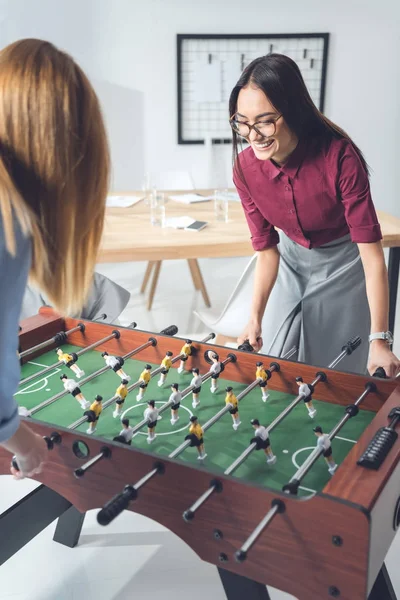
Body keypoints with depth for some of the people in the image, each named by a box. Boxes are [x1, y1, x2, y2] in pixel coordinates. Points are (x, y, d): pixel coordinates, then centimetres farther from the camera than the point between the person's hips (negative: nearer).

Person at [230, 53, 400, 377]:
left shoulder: (339, 157, -31)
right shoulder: (246, 168, -19)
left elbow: (372, 252, -29)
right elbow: (266, 249, -10)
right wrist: (255, 318, -22)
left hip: (343, 265, -3)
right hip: (291, 261, 4)